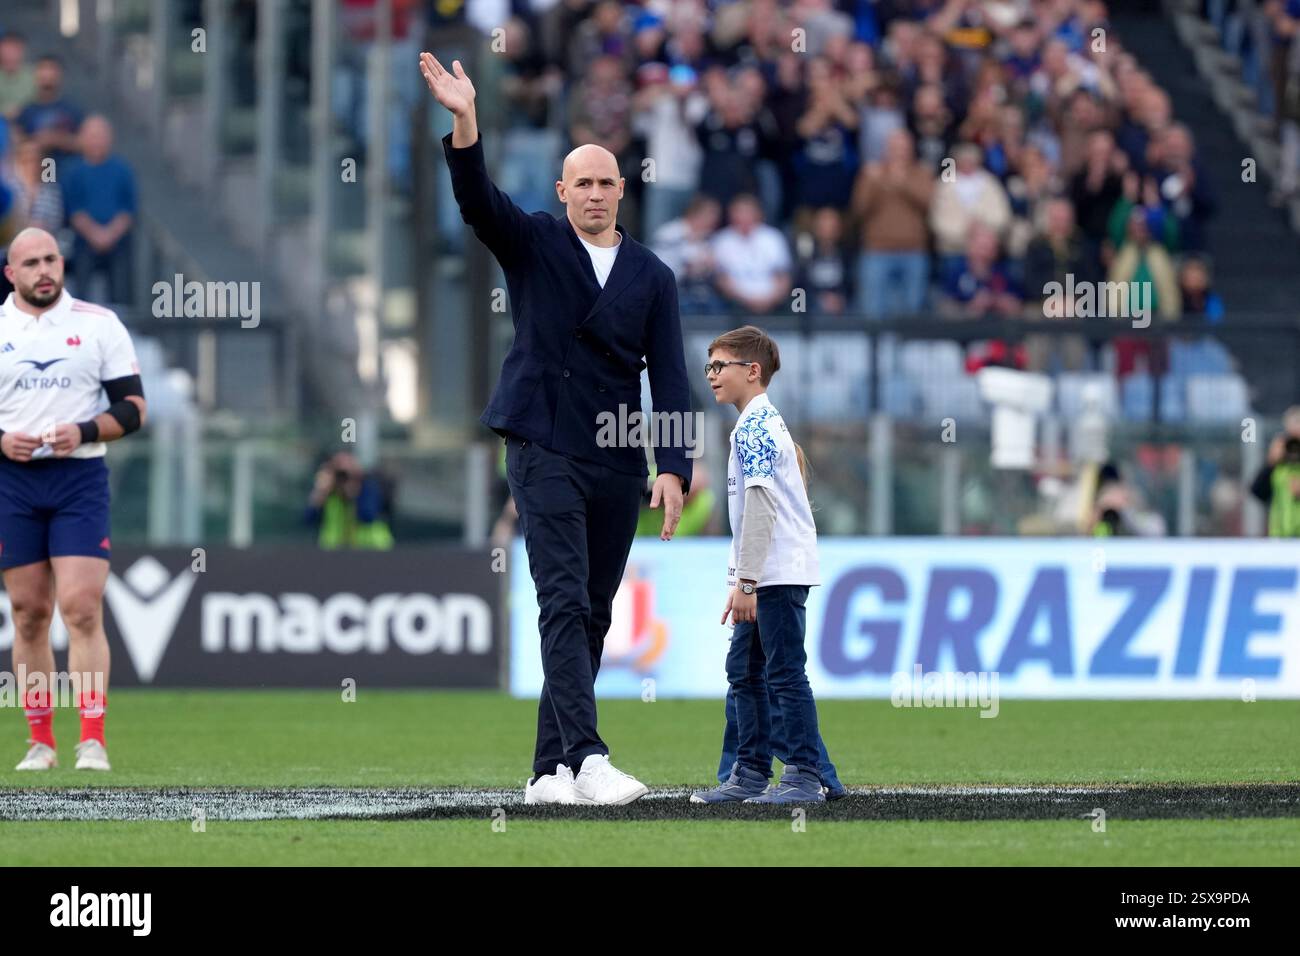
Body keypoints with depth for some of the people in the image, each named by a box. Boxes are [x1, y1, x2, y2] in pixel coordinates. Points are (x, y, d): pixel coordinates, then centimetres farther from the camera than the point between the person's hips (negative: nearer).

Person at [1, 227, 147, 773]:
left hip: (80, 480, -2)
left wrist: (84, 432, -14)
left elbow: (133, 408, 2)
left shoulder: (99, 324, 3)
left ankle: (93, 741, -13)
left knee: (82, 608, -12)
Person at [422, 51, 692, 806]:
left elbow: (670, 376, 4)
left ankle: (551, 771, 10)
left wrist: (673, 467, -7)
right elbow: (477, 199, -13)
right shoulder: (533, 246, 5)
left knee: (593, 617, 5)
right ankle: (587, 759, -26)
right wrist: (465, 123, -30)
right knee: (564, 603, -16)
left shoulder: (652, 276, 10)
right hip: (545, 451, -4)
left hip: (617, 464, 4)